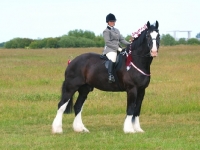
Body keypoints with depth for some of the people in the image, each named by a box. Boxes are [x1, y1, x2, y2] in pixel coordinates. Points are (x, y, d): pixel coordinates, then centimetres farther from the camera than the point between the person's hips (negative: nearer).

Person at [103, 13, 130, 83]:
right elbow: (108, 42, -11)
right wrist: (117, 48, -18)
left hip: (118, 49, 9)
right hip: (110, 49, -9)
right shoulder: (106, 31, -2)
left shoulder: (116, 30, 23)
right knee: (112, 59, -38)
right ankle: (110, 75, -48)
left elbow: (122, 40, 20)